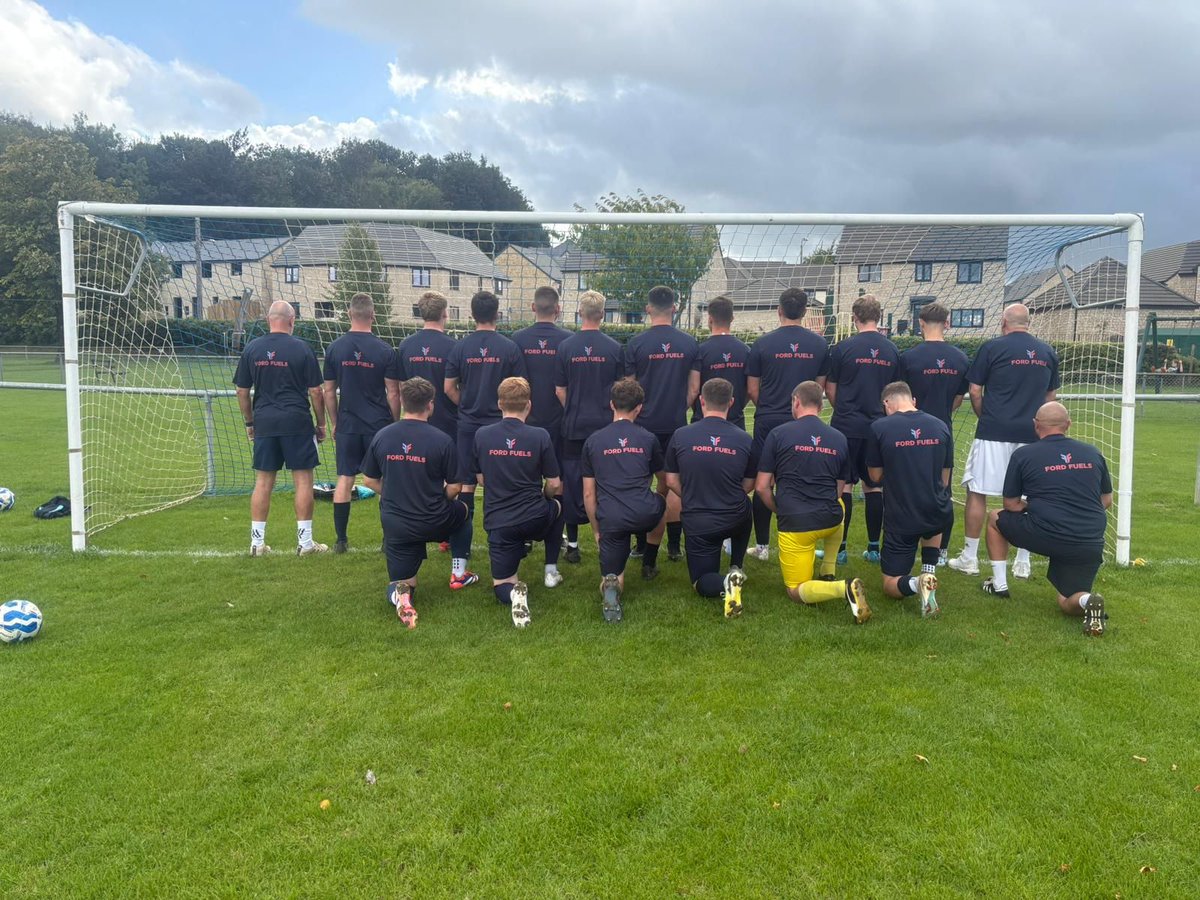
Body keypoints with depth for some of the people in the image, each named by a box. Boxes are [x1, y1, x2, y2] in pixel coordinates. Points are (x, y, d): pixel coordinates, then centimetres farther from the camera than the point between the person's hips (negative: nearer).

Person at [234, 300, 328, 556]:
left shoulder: (251, 348, 4)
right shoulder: (302, 349, -5)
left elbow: (242, 391, 8)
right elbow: (315, 392, -3)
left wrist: (249, 422, 18)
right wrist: (321, 423, 7)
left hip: (264, 422, 3)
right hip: (297, 422, -3)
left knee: (263, 482, 9)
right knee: (303, 480, 4)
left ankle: (257, 542, 13)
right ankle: (305, 542, 7)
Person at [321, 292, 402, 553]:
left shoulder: (334, 348, 0)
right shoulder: (385, 350, -7)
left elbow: (329, 392, 6)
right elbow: (393, 393, -5)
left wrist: (334, 423, 16)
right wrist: (395, 424, 7)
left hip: (347, 425, 2)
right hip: (379, 424, -2)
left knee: (344, 479, 8)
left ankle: (341, 540, 11)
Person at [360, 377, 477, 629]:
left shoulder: (382, 436, -4)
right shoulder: (442, 440, -13)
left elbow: (369, 480, 7)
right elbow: (454, 489, -7)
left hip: (394, 524, 2)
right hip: (434, 523, -2)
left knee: (401, 581, 18)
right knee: (463, 510, 32)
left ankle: (401, 592, -19)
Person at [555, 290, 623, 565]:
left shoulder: (566, 346, -4)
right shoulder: (614, 348, -5)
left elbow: (560, 390, 2)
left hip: (574, 426, 0)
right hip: (606, 426, 0)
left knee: (572, 483, 8)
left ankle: (573, 544, 12)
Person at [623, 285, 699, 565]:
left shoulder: (636, 343, -5)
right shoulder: (690, 343, 1)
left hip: (644, 424, -2)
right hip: (676, 425, 2)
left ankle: (642, 545, 12)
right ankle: (674, 546, 12)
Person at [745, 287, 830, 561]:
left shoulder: (763, 344, -5)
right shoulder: (819, 344, 1)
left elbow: (752, 390, 0)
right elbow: (820, 387, 8)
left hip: (768, 422, -1)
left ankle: (762, 546, 13)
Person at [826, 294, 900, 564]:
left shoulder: (844, 347, -7)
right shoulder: (892, 350, 3)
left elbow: (830, 389, 1)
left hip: (847, 426, -3)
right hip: (878, 427, 3)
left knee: (843, 484, 2)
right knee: (874, 486, 11)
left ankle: (839, 547, 5)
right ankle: (874, 547, 16)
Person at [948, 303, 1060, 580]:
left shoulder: (992, 347, -4)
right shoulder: (1047, 352, 9)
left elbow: (975, 392, -2)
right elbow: (1050, 396, 17)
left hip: (994, 432, -4)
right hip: (1032, 434, 4)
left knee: (977, 493, 4)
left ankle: (969, 559, 8)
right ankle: (1023, 562, 16)